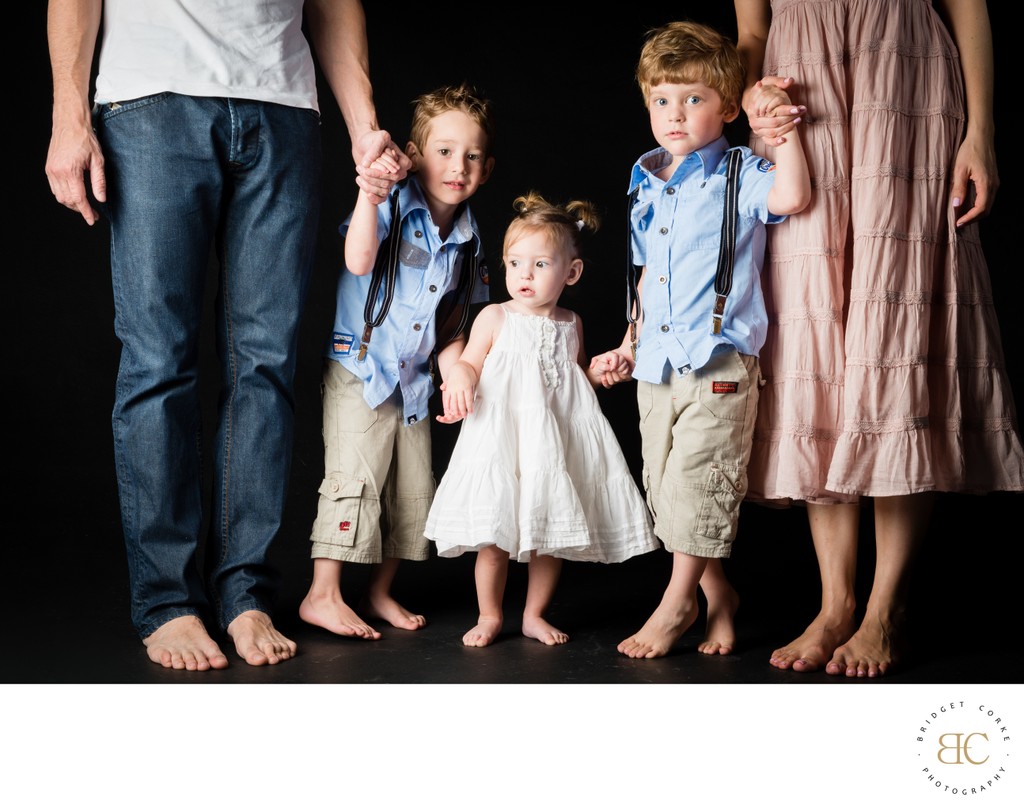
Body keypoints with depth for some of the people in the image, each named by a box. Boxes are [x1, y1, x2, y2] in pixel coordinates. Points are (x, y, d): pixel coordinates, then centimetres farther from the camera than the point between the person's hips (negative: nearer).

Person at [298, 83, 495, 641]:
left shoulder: (468, 241, 6)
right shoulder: (390, 206, -12)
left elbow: (451, 328, 12)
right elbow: (359, 260, -32)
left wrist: (456, 377, -3)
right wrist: (368, 192, -39)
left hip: (414, 381, 7)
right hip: (358, 369, -7)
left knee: (412, 490, 10)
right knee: (354, 480, -11)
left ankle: (380, 593, 23)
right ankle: (322, 596, -3)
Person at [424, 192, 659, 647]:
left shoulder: (570, 324, 9)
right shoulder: (495, 318, -1)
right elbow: (468, 363, 0)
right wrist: (459, 380, -21)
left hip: (557, 436, 3)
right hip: (503, 437, -3)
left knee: (553, 533, 8)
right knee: (494, 534, -1)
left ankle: (535, 614, 25)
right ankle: (489, 615, 17)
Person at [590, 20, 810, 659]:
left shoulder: (739, 175, -4)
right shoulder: (647, 187, 14)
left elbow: (792, 198, -27)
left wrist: (786, 128, -21)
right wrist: (629, 346, 19)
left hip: (719, 363, -7)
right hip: (656, 364, 7)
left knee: (696, 482, -6)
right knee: (664, 487, 9)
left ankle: (679, 601, 10)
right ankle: (717, 591, 24)